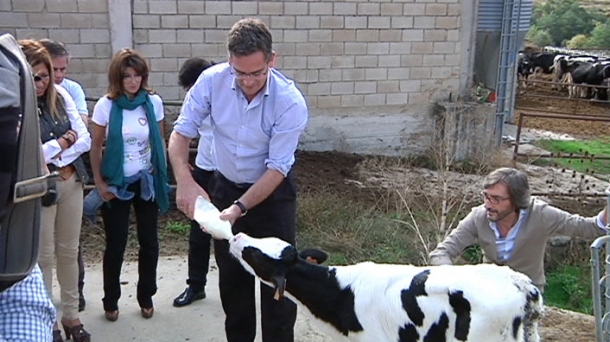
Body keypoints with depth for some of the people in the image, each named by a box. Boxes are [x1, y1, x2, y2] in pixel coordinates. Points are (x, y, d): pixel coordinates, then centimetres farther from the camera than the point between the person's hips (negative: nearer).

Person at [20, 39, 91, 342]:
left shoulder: (60, 95, -2)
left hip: (71, 182, 4)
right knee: (43, 256, 8)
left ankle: (71, 315, 30)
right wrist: (62, 142, -11)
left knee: (69, 251, 14)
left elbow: (85, 139, -2)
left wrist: (52, 157, -14)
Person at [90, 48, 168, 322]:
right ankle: (110, 301, 25)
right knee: (116, 244, 7)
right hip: (116, 183, -2)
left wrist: (160, 172, 4)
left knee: (149, 241, 9)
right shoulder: (105, 105, -9)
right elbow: (95, 147, -2)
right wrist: (99, 183, -5)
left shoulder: (153, 102, -4)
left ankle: (146, 297, 27)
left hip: (147, 181, 2)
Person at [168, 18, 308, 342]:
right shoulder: (211, 81, -20)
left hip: (273, 193, -3)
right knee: (231, 276, 15)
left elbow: (277, 168, -24)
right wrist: (185, 181, -31)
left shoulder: (290, 102, -27)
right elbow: (181, 132, -13)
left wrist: (240, 208, -35)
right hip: (225, 187, 3)